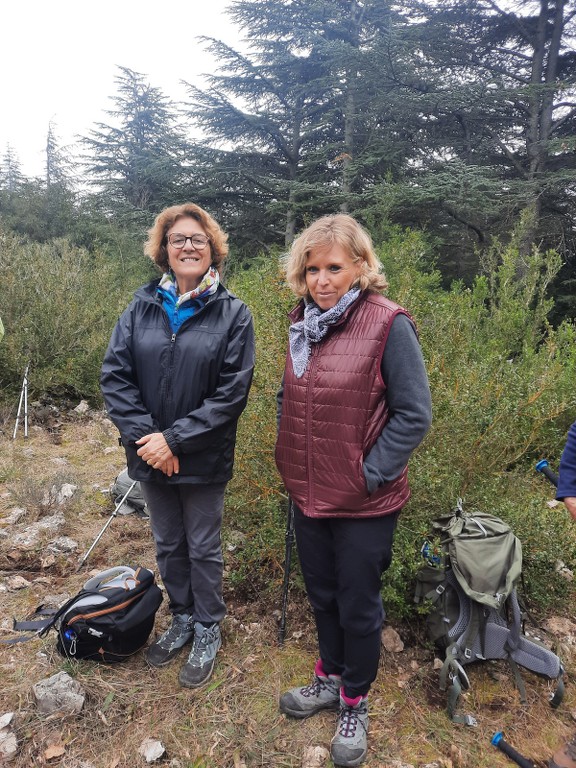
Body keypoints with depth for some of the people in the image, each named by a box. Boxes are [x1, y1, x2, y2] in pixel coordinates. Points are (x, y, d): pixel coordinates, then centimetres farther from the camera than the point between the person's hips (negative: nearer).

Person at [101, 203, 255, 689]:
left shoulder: (233, 314, -10)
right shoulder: (142, 307, -2)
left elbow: (232, 392, -15)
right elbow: (114, 375, -5)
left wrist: (175, 439, -18)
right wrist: (145, 436, -15)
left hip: (203, 460, -3)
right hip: (151, 458, 4)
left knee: (203, 549, 14)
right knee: (168, 545, 21)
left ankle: (208, 631, 38)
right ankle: (182, 618, 45)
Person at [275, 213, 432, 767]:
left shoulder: (388, 325, -16)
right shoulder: (303, 322, 2)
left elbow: (414, 414, -15)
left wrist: (371, 475, -16)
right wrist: (289, 458, 6)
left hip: (364, 505, -5)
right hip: (307, 495, 6)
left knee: (358, 608, 15)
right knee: (322, 596, 23)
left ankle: (354, 703, 40)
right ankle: (329, 680, 48)